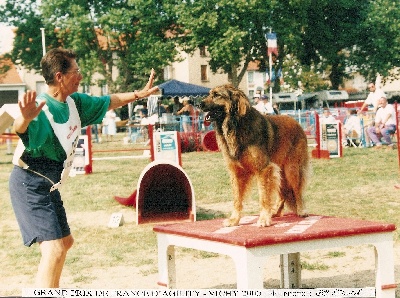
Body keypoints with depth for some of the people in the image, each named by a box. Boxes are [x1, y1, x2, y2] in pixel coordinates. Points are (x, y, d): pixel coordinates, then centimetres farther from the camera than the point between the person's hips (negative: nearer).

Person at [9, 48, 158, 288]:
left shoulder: (74, 102, 3)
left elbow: (108, 102, 21)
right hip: (30, 184, -10)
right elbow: (22, 129, -47)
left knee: (65, 242, 22)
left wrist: (138, 94, 28)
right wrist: (26, 119, -69)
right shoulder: (42, 108, -25)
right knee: (54, 248, -19)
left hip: (49, 185, 10)